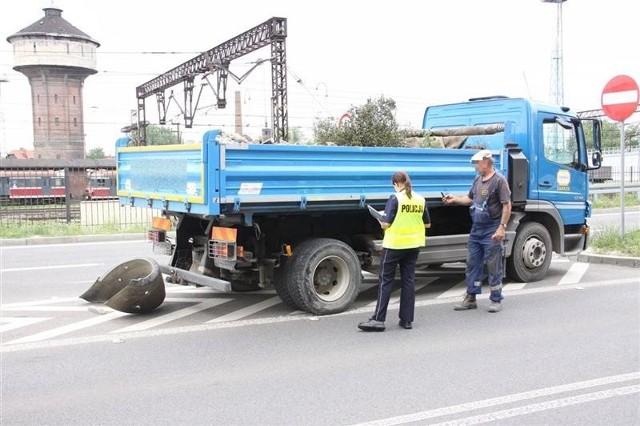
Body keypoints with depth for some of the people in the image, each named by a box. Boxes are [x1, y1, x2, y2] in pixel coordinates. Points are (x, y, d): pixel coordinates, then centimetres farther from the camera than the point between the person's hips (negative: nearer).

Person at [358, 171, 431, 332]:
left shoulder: (395, 198, -12)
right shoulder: (421, 200, 4)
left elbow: (385, 224, -14)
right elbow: (427, 224, 11)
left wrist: (379, 219, 6)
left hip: (395, 245, -5)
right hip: (414, 245, 5)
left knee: (385, 280, 2)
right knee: (409, 280, 11)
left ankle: (378, 319, 0)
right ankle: (407, 319, 13)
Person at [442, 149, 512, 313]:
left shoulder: (499, 180, -11)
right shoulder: (477, 179, 12)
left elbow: (507, 205, -15)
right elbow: (470, 199, 22)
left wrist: (502, 227, -19)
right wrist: (454, 199, 8)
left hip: (491, 230, -8)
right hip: (476, 229, 8)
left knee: (493, 266, 1)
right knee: (472, 264, 10)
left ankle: (496, 300, 12)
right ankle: (470, 299, 18)